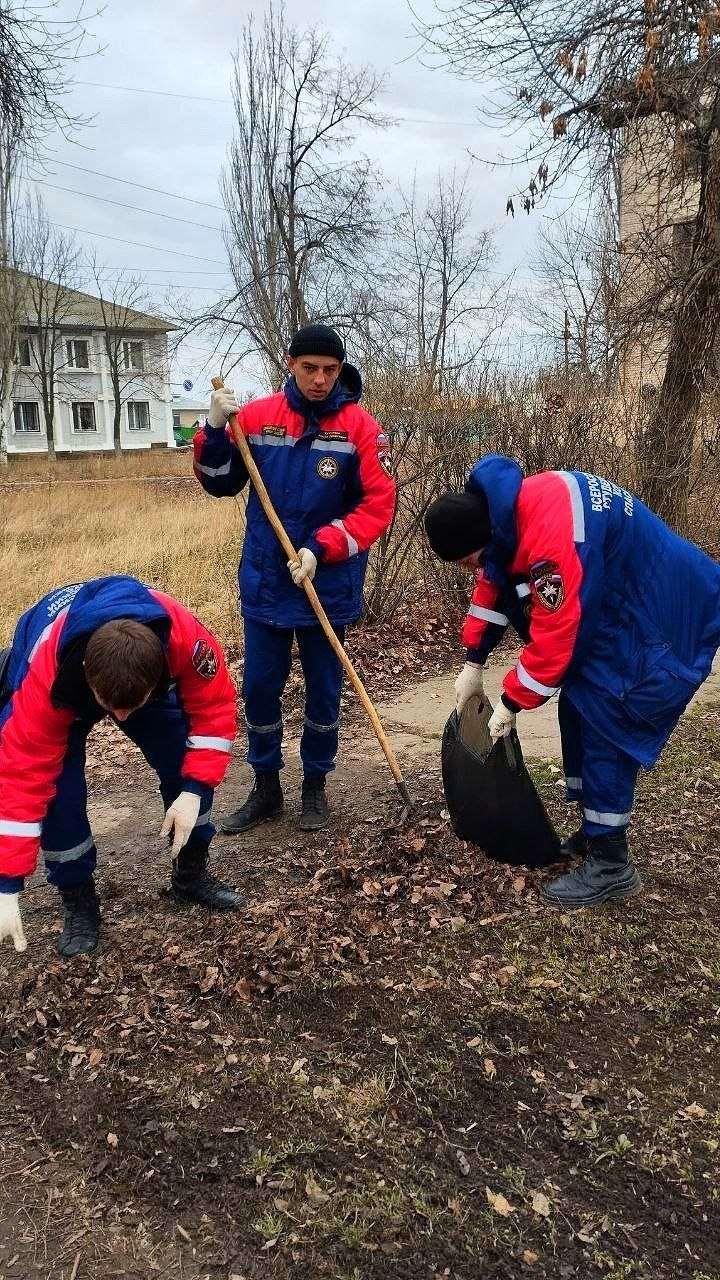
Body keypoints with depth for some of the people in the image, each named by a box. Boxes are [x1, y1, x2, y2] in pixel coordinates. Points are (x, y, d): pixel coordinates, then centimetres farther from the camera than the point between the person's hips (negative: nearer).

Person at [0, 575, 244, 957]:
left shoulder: (184, 637, -42)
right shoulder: (46, 676, -43)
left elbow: (214, 706, -25)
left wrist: (194, 790, -32)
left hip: (147, 671, 2)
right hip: (64, 687, -2)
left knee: (186, 765, -8)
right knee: (58, 789, -18)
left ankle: (192, 872, 15)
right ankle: (78, 900, 4)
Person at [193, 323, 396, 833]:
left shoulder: (361, 427, -8)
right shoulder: (257, 416, -1)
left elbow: (379, 504, -11)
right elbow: (221, 484, 6)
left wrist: (321, 549, -19)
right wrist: (216, 432, -12)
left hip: (330, 586, -2)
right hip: (264, 583, 2)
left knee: (323, 691, 10)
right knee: (259, 689, 9)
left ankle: (316, 786, 29)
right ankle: (266, 789, 26)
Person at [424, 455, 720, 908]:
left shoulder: (547, 533, -35)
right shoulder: (499, 509, -5)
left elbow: (554, 633, -27)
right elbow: (493, 584, 10)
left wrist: (512, 702, -14)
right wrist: (473, 663, 9)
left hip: (660, 616, -10)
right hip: (615, 606, 10)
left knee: (605, 719, -11)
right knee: (579, 707, 11)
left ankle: (610, 864, 0)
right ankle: (595, 832, 25)